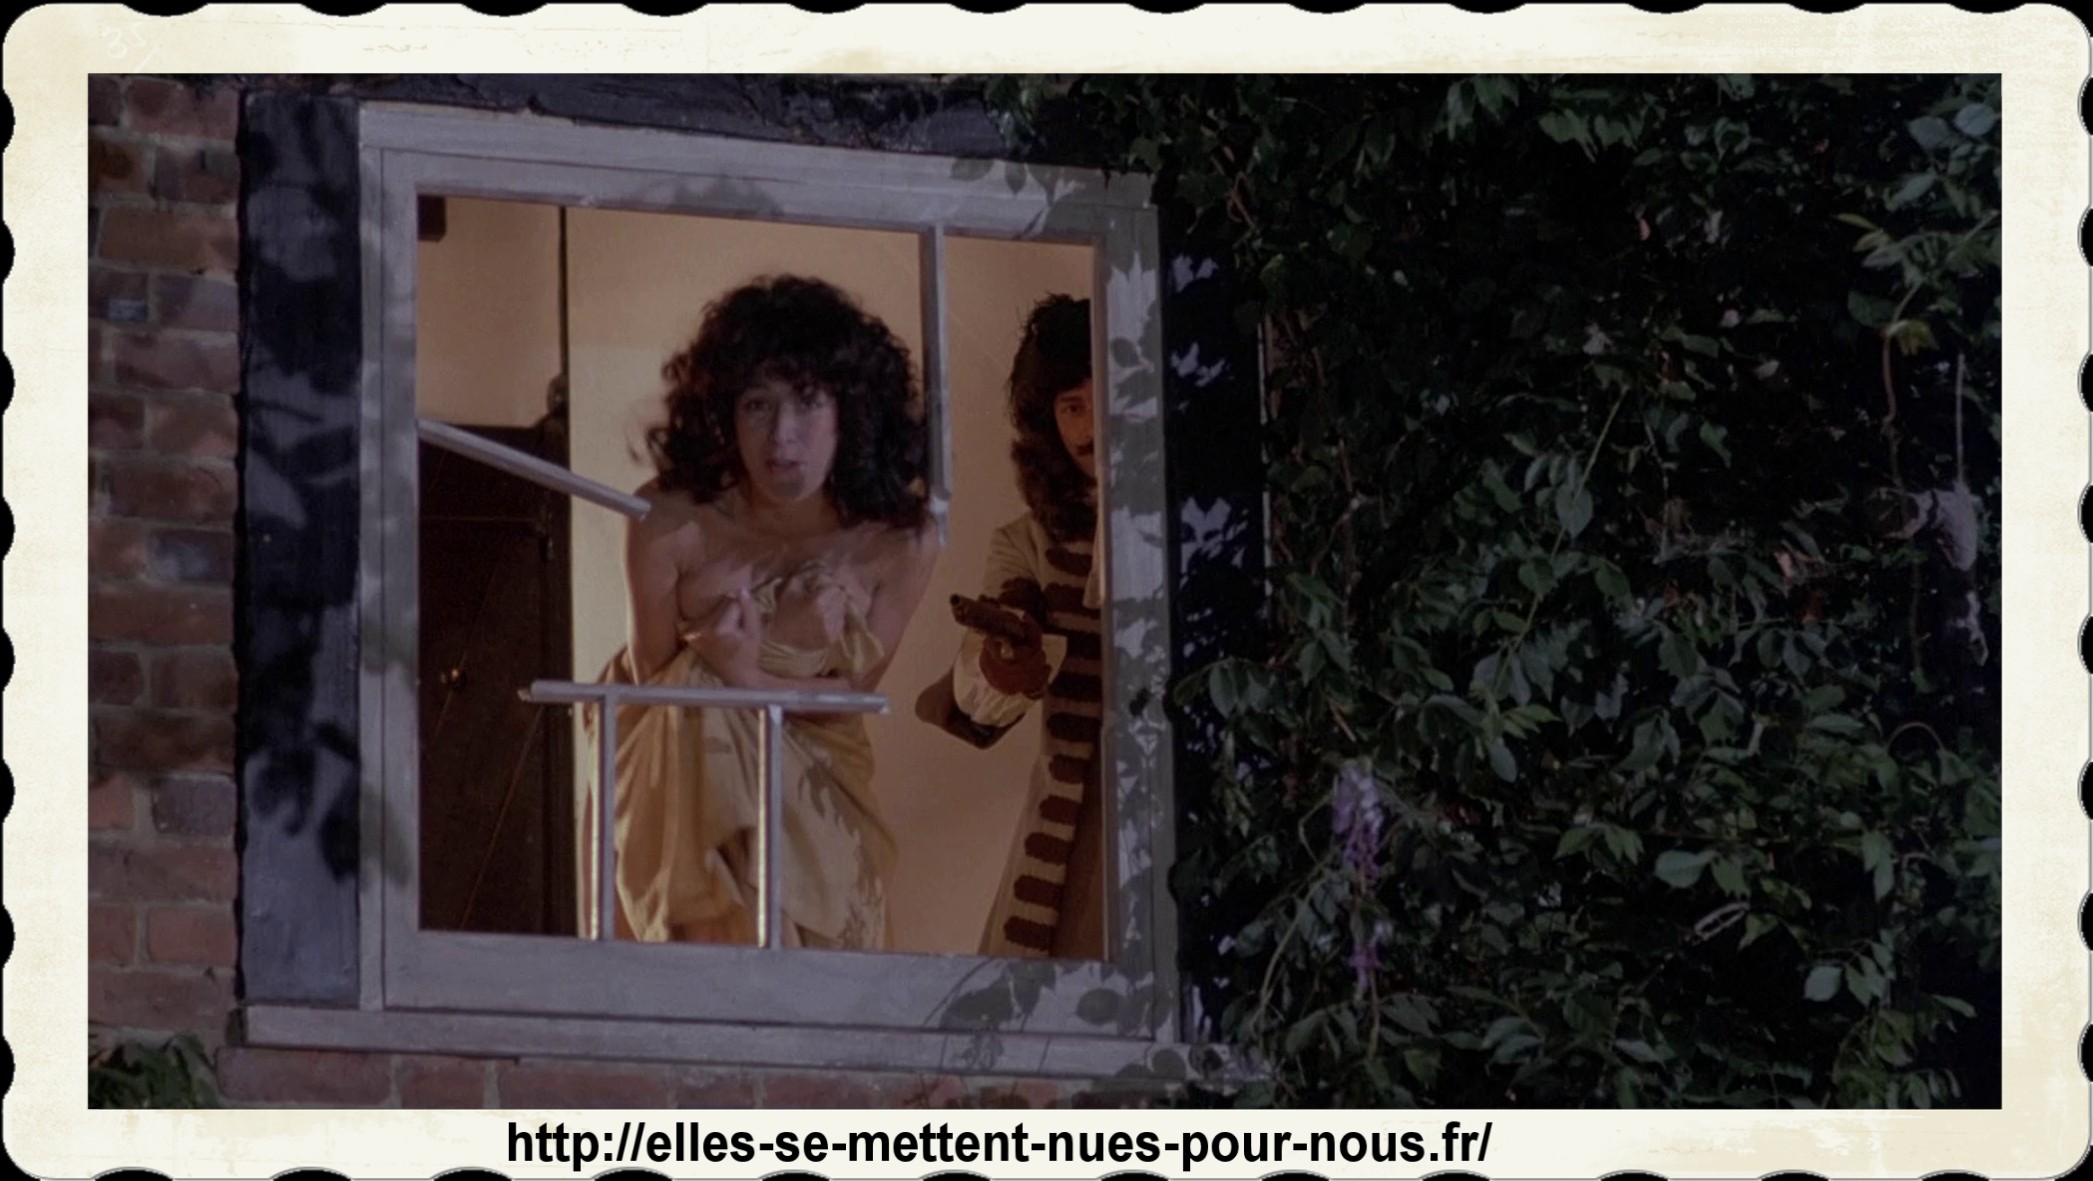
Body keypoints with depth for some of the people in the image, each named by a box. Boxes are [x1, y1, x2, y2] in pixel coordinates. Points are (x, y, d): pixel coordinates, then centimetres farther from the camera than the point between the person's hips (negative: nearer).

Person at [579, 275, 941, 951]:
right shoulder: (671, 522, -23)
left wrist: (750, 680, -25)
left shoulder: (901, 544, -19)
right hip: (682, 783, -2)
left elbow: (856, 688, -8)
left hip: (816, 795, 2)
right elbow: (651, 670, -10)